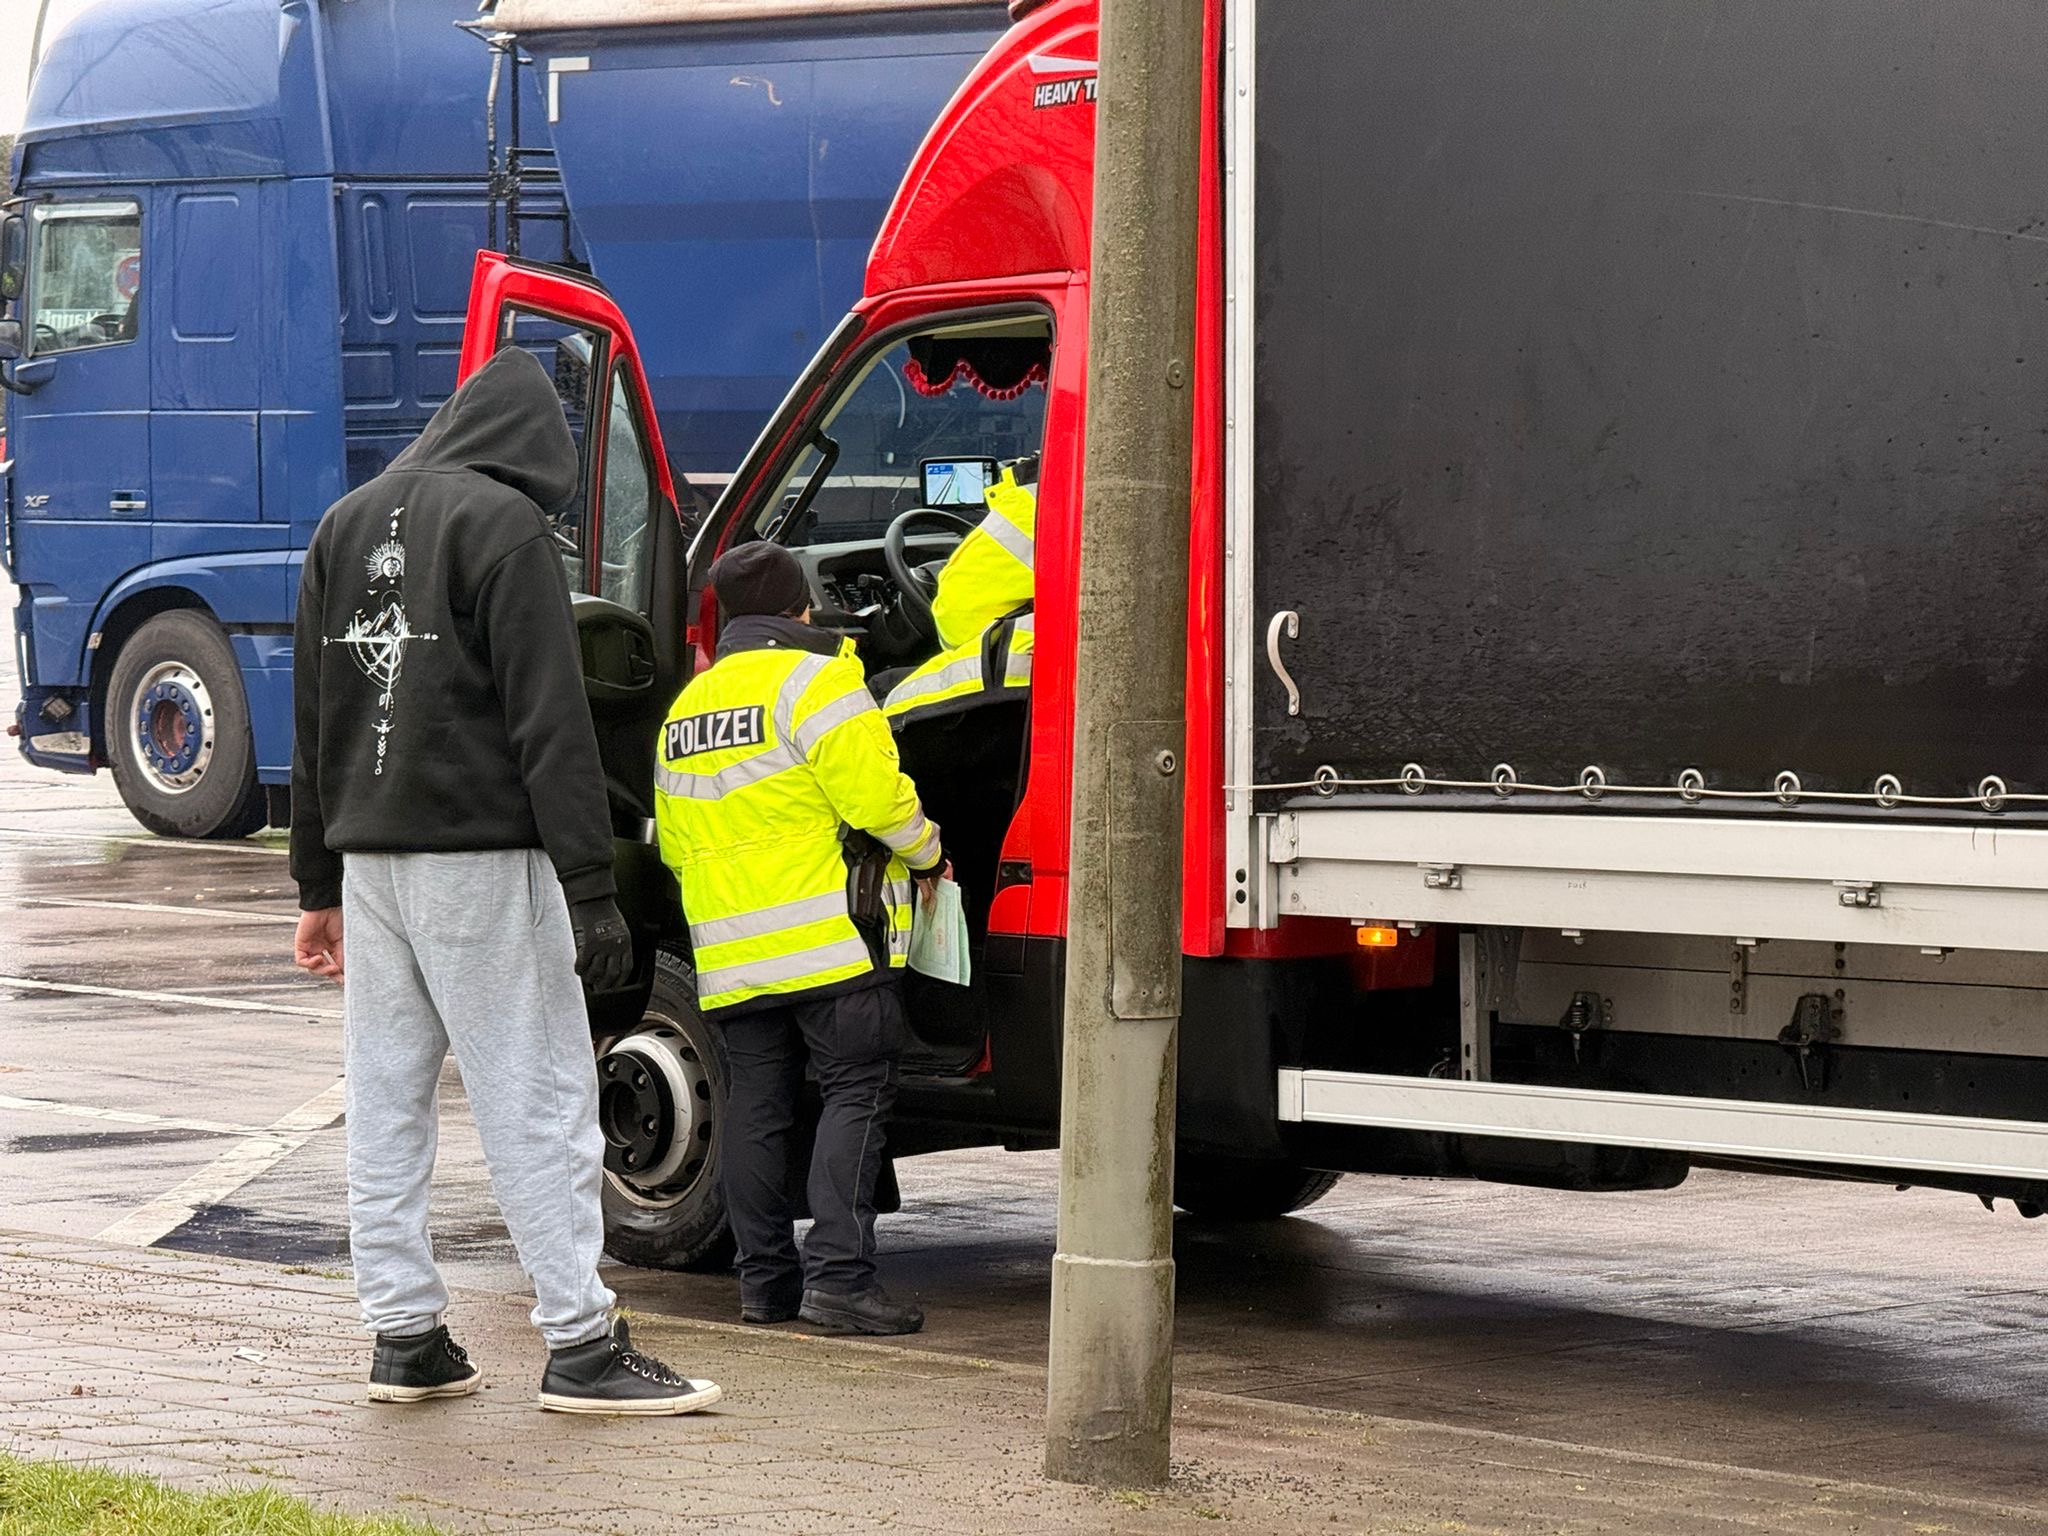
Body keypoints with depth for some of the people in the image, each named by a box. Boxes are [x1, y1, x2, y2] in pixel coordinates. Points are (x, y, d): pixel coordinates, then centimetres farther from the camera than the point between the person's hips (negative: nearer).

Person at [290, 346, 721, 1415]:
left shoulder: (346, 525, 16)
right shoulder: (503, 525, -9)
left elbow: (312, 723, 20)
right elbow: (550, 723, -16)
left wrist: (319, 883, 24)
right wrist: (589, 886, -17)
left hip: (369, 851, 8)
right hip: (478, 856, -7)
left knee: (385, 1099, 10)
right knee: (539, 1100, -5)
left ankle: (405, 1338, 12)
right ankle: (581, 1347, -5)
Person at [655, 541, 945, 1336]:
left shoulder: (686, 709, 18)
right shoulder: (813, 681, -7)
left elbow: (675, 843, 21)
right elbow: (874, 794, -15)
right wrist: (926, 852, 2)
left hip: (732, 947, 7)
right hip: (830, 939, -7)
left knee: (756, 1105, 9)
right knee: (856, 1096, -5)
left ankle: (765, 1276, 10)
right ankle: (839, 1275, -14)